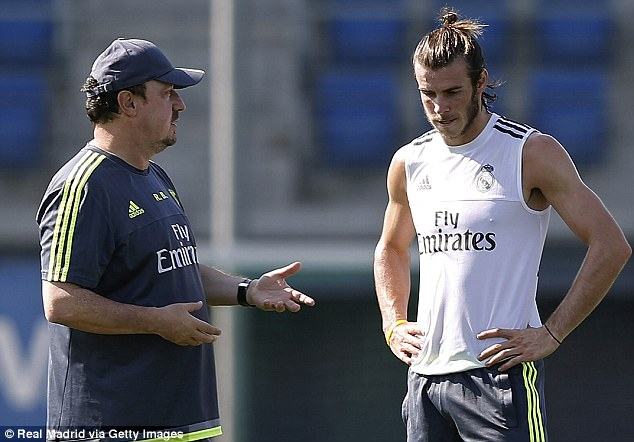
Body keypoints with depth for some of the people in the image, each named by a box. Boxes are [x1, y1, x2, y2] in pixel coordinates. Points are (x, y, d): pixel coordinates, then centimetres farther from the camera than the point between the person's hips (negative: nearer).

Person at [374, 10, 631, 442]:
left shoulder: (532, 153, -6)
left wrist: (552, 334, -10)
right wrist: (393, 325, 14)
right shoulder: (410, 163, 12)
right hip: (426, 372, 6)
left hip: (501, 371, -6)